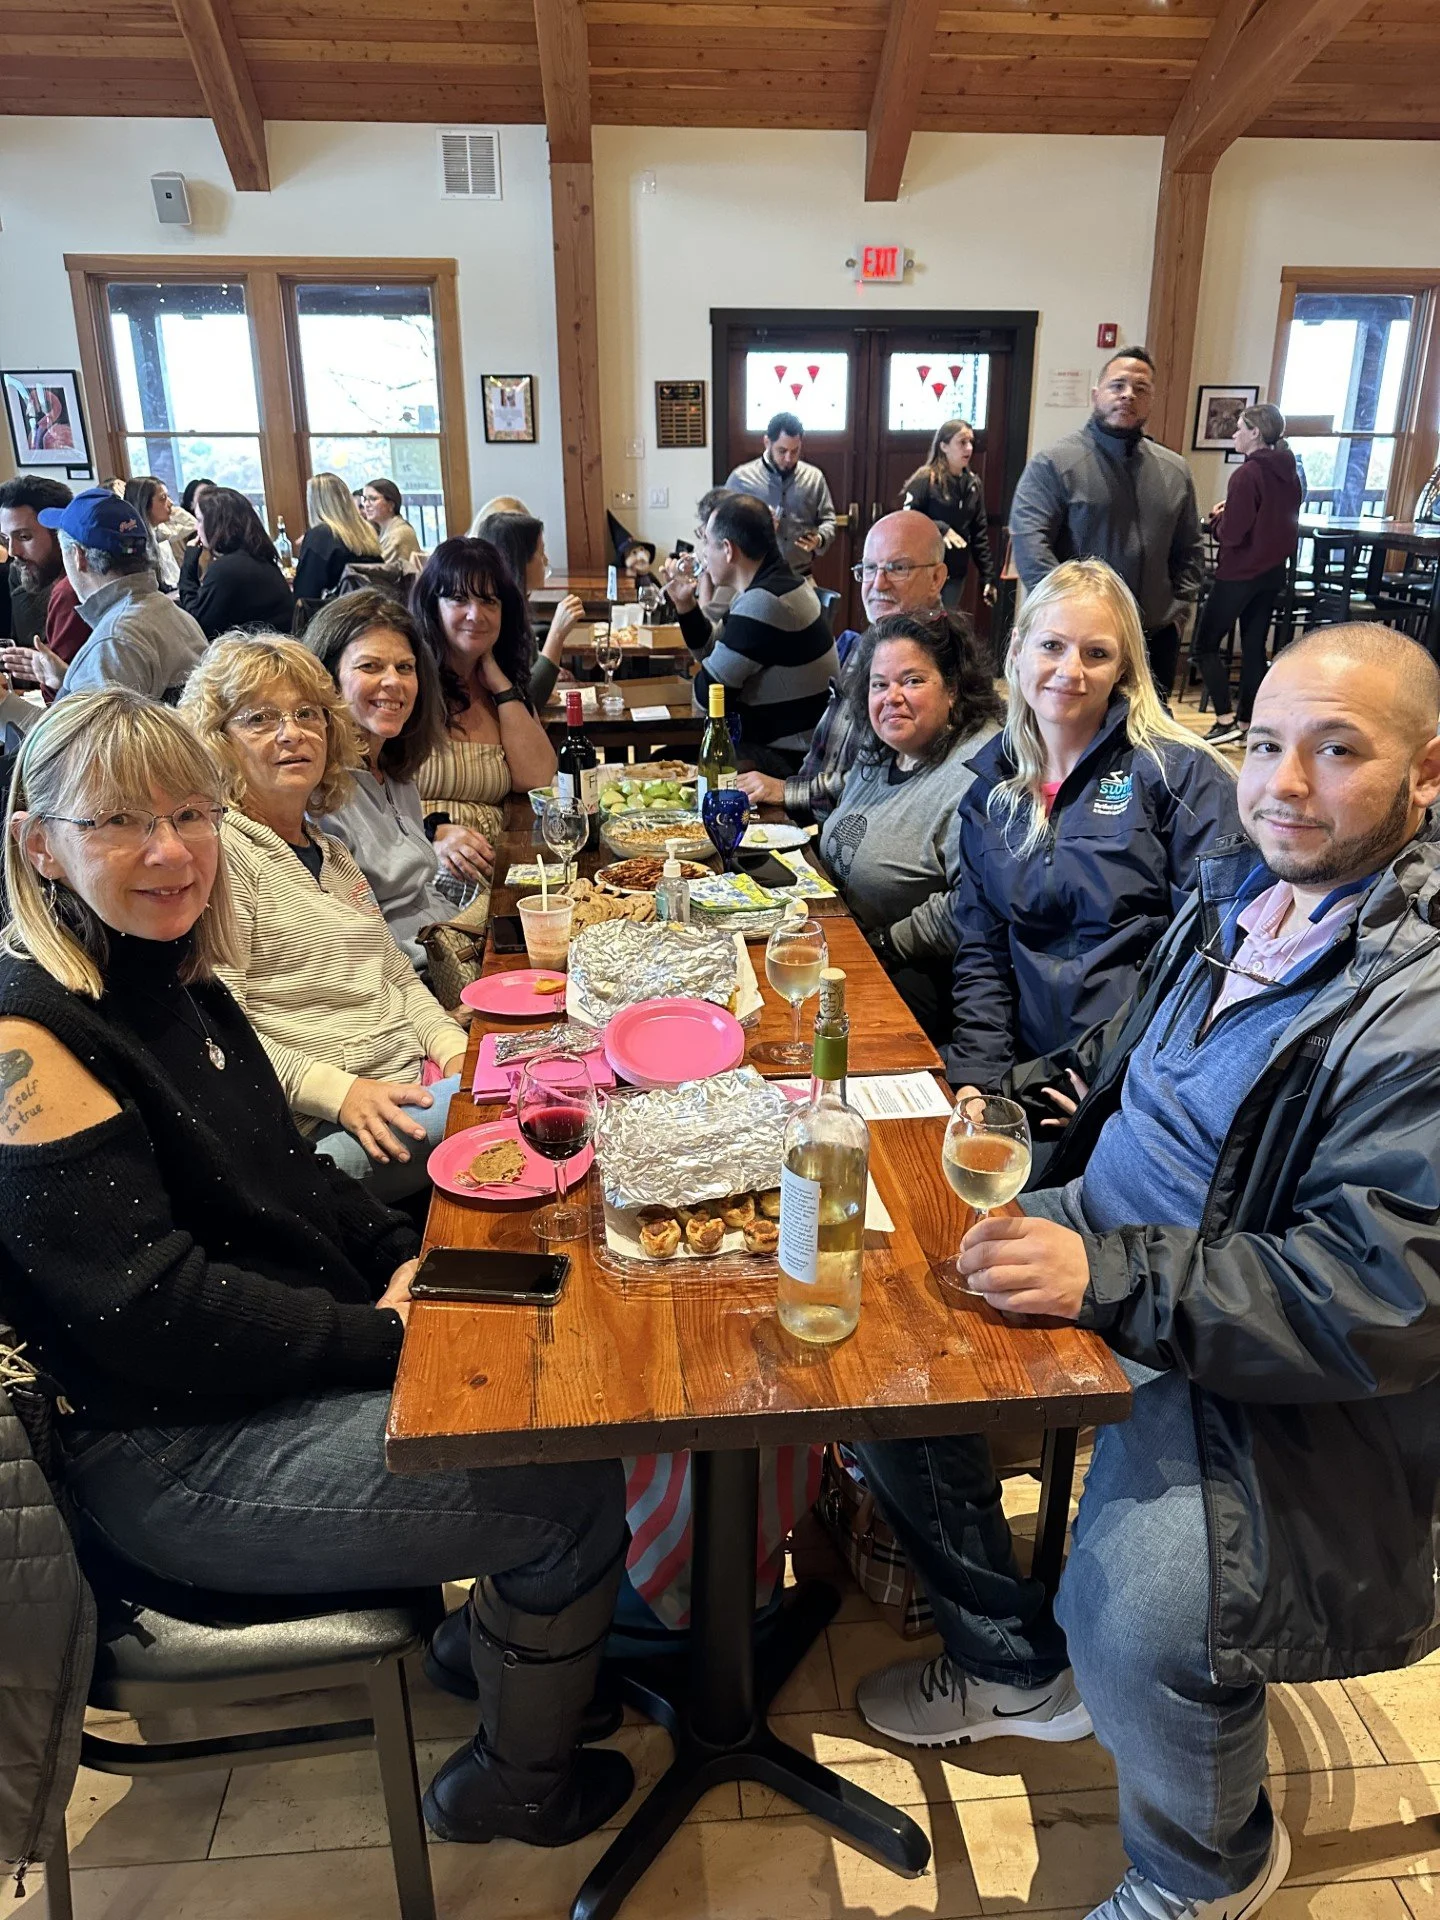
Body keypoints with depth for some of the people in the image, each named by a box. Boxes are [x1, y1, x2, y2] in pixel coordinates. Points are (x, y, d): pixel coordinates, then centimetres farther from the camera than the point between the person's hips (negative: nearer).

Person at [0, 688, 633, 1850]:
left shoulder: (173, 983, 6)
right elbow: (149, 1307, -24)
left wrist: (404, 1256, -1)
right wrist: (380, 1337, -18)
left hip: (298, 1372, 9)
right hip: (177, 1457, -9)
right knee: (580, 1489, -11)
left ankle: (489, 1633, 30)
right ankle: (513, 1786, 17)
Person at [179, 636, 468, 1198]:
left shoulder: (332, 853, 22)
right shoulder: (217, 847, -5)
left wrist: (455, 1049, 6)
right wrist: (341, 1092, -22)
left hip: (413, 1088, 9)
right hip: (320, 1127, -9)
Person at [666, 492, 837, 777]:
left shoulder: (762, 604, -23)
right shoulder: (780, 584, 10)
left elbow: (706, 696, -17)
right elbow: (713, 654, 19)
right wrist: (685, 604, 8)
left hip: (786, 759, -10)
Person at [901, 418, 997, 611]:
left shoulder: (974, 483, 9)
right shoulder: (925, 479, -8)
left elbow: (980, 533, 9)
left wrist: (988, 577, 4)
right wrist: (939, 528, -25)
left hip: (956, 573, 5)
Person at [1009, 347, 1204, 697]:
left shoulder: (1175, 471, 13)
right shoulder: (1053, 464, -4)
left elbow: (1188, 551, 19)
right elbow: (1029, 542, -14)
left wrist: (1178, 610, 6)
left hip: (1156, 639, 5)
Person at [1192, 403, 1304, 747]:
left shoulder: (1247, 474, -17)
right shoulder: (1290, 473, 8)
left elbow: (1231, 534, -19)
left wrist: (1218, 516, 0)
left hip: (1239, 574, -8)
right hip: (1273, 572, 8)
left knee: (1205, 645, 1)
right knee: (1254, 647, 12)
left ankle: (1226, 720, -6)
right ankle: (1246, 722, 17)